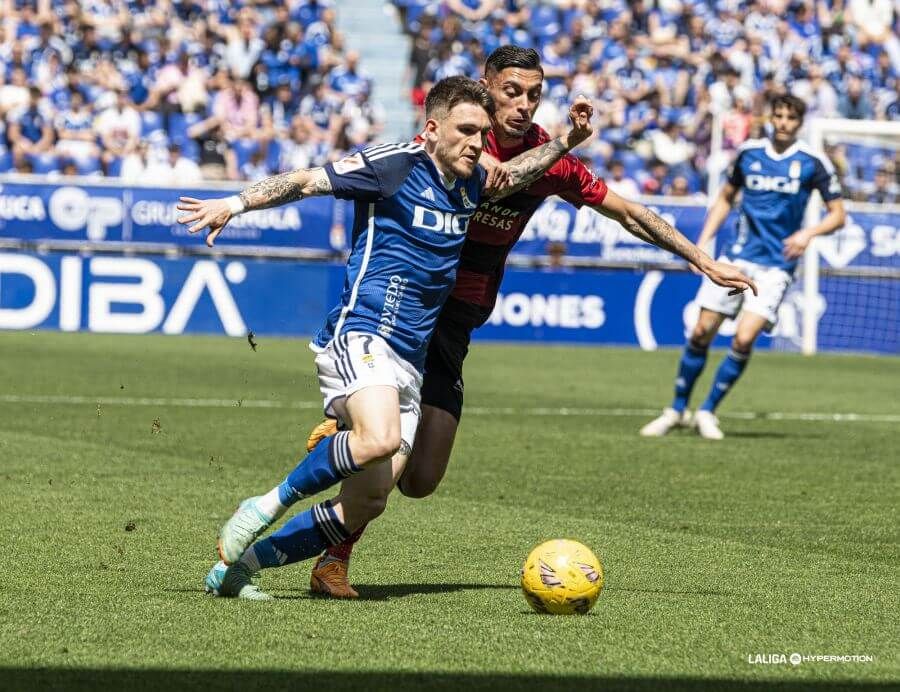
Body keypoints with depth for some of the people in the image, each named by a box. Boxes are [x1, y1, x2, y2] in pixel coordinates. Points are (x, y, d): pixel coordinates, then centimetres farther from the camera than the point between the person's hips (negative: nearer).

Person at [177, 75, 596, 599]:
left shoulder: (470, 185, 17)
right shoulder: (394, 164, -4)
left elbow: (516, 173, 40)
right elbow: (306, 182, -6)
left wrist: (565, 142, 28)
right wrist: (235, 204, -15)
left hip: (409, 360, 8)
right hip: (360, 334, -8)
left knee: (364, 506, -1)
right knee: (379, 439, -37)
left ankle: (235, 565, 10)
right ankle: (267, 507, -17)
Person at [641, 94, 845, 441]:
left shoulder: (812, 162, -3)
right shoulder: (749, 152, 5)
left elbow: (837, 214, 1)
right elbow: (726, 198, 18)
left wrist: (809, 233, -18)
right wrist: (703, 242, 8)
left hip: (776, 265, -3)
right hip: (738, 256, 3)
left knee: (744, 339, -16)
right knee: (701, 332, -2)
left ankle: (707, 412, 0)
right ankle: (677, 409, 13)